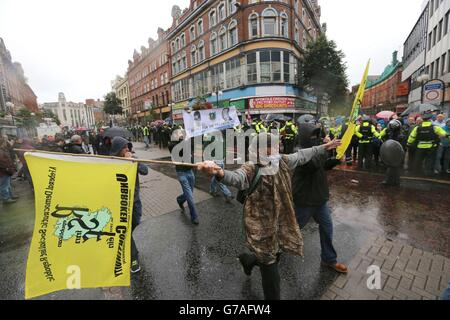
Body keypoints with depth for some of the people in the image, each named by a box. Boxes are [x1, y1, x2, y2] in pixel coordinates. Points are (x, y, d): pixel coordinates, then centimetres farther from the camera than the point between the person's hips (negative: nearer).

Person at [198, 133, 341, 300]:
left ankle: (248, 260, 55)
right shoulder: (251, 170, -26)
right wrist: (220, 173, -70)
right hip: (261, 227, -6)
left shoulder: (283, 161, -5)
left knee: (274, 256, 25)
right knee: (271, 272, 7)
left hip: (280, 223, 7)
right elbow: (237, 178, -47)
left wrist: (324, 148, 22)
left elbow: (302, 155, 11)